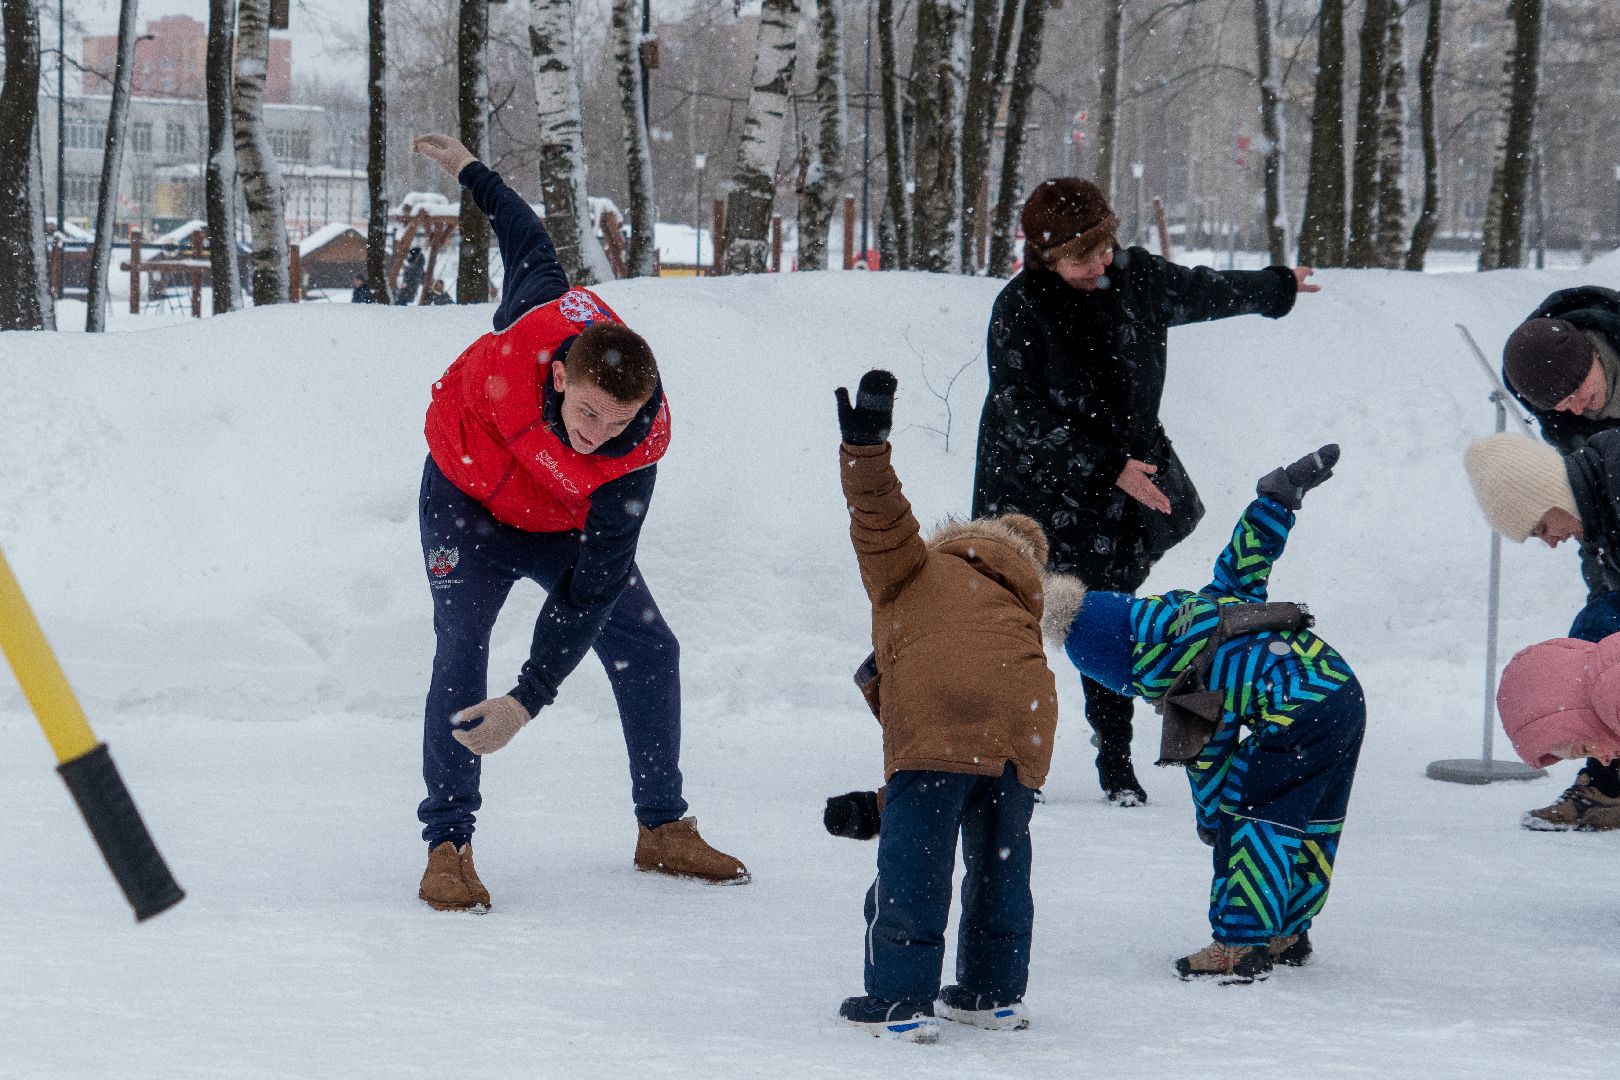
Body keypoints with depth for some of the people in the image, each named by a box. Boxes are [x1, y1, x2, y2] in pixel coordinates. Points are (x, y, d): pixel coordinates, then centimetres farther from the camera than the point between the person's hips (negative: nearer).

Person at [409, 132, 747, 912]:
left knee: (647, 651, 1)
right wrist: (471, 173, 6)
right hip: (467, 500, -1)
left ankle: (663, 829, 20)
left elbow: (588, 595, -34)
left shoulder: (636, 458, -36)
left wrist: (528, 700, -41)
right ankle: (447, 846, -15)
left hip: (568, 526, 1)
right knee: (461, 650, -19)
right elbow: (530, 243, -11)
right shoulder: (535, 324, -38)